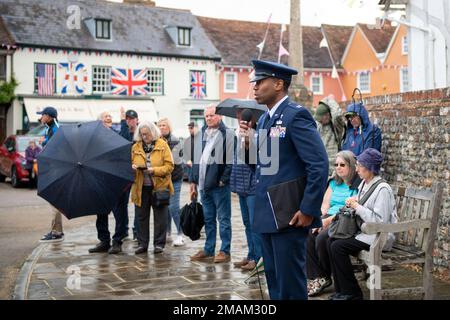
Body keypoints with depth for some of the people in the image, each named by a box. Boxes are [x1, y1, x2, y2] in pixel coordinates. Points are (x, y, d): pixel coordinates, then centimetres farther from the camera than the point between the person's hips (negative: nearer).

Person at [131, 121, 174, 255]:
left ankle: (159, 244, 13)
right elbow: (130, 163, 15)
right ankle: (142, 244, 18)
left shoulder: (162, 145, -2)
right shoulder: (136, 147, 7)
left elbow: (169, 166, -7)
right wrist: (133, 167, -9)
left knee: (160, 217, 4)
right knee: (141, 216, 8)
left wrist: (154, 170, -19)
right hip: (141, 187, 3)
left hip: (159, 186, -3)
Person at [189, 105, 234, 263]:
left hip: (219, 185, -7)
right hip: (204, 184, 7)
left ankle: (225, 251, 8)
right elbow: (196, 158, 17)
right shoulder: (202, 134, 14)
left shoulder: (227, 134, -6)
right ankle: (208, 250, 23)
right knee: (208, 219, 14)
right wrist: (193, 180, 13)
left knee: (223, 219, 2)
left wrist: (224, 179, -16)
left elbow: (230, 160, -12)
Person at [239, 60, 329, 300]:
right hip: (267, 215, 9)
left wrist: (308, 210, -18)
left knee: (290, 282, -1)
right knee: (274, 281, 16)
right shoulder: (264, 119, 14)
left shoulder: (296, 115, -12)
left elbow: (319, 165, -17)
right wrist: (250, 143, 2)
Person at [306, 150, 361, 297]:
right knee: (307, 235, -22)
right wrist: (319, 219, -5)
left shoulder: (358, 185, -3)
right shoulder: (333, 183, 21)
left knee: (322, 238, -30)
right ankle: (316, 277, -19)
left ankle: (324, 277, -7)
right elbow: (325, 205, 15)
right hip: (328, 220, 7)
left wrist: (328, 220, -19)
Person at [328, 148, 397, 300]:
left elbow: (380, 221, -24)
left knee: (338, 247, -20)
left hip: (379, 236, -9)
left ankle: (352, 293, -7)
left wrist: (357, 207, -19)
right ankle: (341, 289, 1)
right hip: (365, 231, 9)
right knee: (331, 241, -4)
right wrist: (352, 203, 1)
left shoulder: (382, 189, -17)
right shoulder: (364, 184, 11)